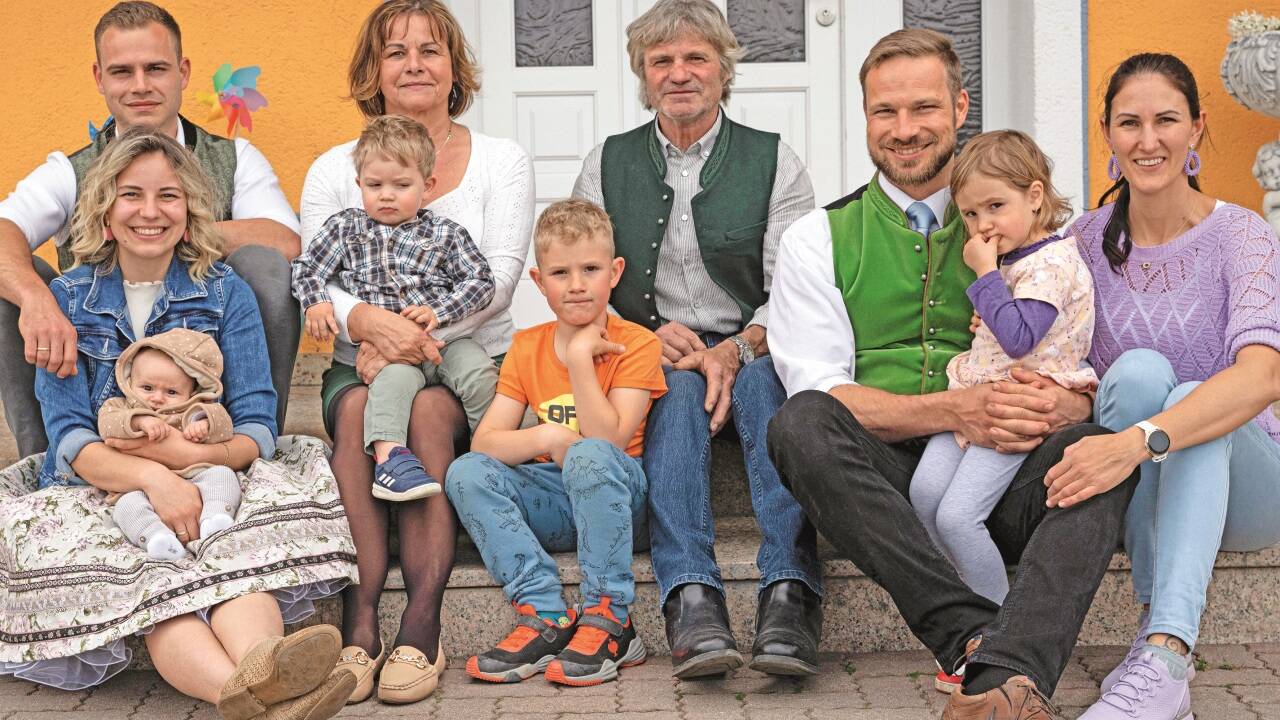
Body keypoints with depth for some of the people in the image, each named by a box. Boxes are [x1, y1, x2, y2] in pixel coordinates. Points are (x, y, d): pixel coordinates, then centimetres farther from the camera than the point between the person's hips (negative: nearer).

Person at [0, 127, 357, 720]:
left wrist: (187, 454, -20)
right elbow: (70, 439, -3)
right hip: (99, 495, -1)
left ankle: (260, 661, -66)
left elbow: (257, 430, 2)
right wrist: (151, 476, -25)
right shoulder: (66, 299, 8)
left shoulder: (225, 293, 9)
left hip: (208, 491, 1)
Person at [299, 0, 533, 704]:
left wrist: (416, 333, -19)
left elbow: (498, 276, -4)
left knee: (424, 412, -34)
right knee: (358, 409, -33)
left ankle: (422, 621, -39)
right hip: (362, 362, 1)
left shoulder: (502, 162, 9)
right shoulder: (334, 169, 12)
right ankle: (359, 621, -39)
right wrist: (372, 321, -23)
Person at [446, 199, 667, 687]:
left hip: (623, 503, -4)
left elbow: (609, 441, -18)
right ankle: (546, 616, -24)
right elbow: (484, 441, -4)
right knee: (466, 473, -19)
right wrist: (548, 436, -22)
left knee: (592, 456, -36)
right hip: (554, 506, 5)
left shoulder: (635, 344, -5)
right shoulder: (526, 348, 7)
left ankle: (609, 620, -27)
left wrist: (581, 357, -20)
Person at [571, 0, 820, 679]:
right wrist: (646, 337, -12)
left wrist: (736, 351, -19)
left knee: (765, 381, -34)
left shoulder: (773, 161, 8)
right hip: (645, 362, 1)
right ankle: (690, 599, -49)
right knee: (678, 387, -34)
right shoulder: (607, 165, 12)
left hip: (750, 353, 0)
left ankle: (789, 596, -48)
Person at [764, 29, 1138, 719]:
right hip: (881, 487, -1)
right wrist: (955, 410, -17)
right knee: (799, 425, -32)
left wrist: (1065, 405, -14)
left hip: (1000, 480, 1)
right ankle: (976, 635, -39)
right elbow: (817, 394, -1)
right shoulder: (818, 239, 12)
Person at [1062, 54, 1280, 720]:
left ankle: (1165, 656, -50)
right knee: (1140, 371, -29)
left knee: (1187, 400, -34)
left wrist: (1141, 439, -44)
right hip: (1135, 491, 2)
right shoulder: (1089, 238, 1)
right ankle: (1154, 626, -32)